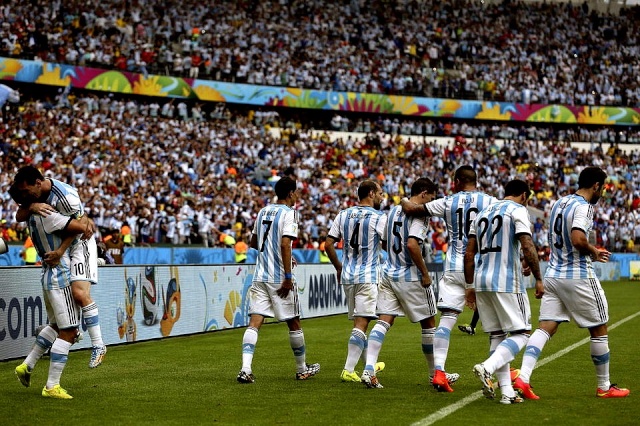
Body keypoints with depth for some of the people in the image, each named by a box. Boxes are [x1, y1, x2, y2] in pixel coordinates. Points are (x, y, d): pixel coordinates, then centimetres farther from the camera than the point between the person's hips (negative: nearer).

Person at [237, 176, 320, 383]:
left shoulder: (263, 211, 13)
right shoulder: (289, 213, -9)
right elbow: (285, 244, -21)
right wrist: (288, 277, -19)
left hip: (260, 277, 5)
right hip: (280, 278, -5)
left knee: (254, 322, -3)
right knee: (294, 323, 10)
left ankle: (246, 368, -18)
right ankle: (302, 369, 24)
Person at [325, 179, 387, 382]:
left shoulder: (343, 215, 7)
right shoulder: (379, 218, -8)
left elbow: (328, 244, 7)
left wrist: (339, 267, 18)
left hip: (347, 276, 6)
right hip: (368, 276, -6)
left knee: (359, 321, 17)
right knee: (361, 323, -7)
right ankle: (349, 370, -14)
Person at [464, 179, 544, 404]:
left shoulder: (483, 213, 19)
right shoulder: (518, 210, -2)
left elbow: (469, 254, 17)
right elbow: (527, 247, -14)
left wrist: (470, 285, 21)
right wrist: (538, 279, -8)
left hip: (481, 281, 7)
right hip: (507, 282, -7)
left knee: (496, 335, 11)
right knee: (521, 333, -1)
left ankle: (507, 391, 8)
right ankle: (487, 368, -22)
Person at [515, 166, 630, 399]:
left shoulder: (559, 203, 12)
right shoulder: (583, 207, -14)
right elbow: (577, 240, -28)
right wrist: (593, 251, -9)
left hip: (553, 274, 8)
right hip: (578, 276, -7)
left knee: (545, 328, 1)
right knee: (599, 331, 8)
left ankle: (523, 378, -16)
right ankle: (604, 387, 18)